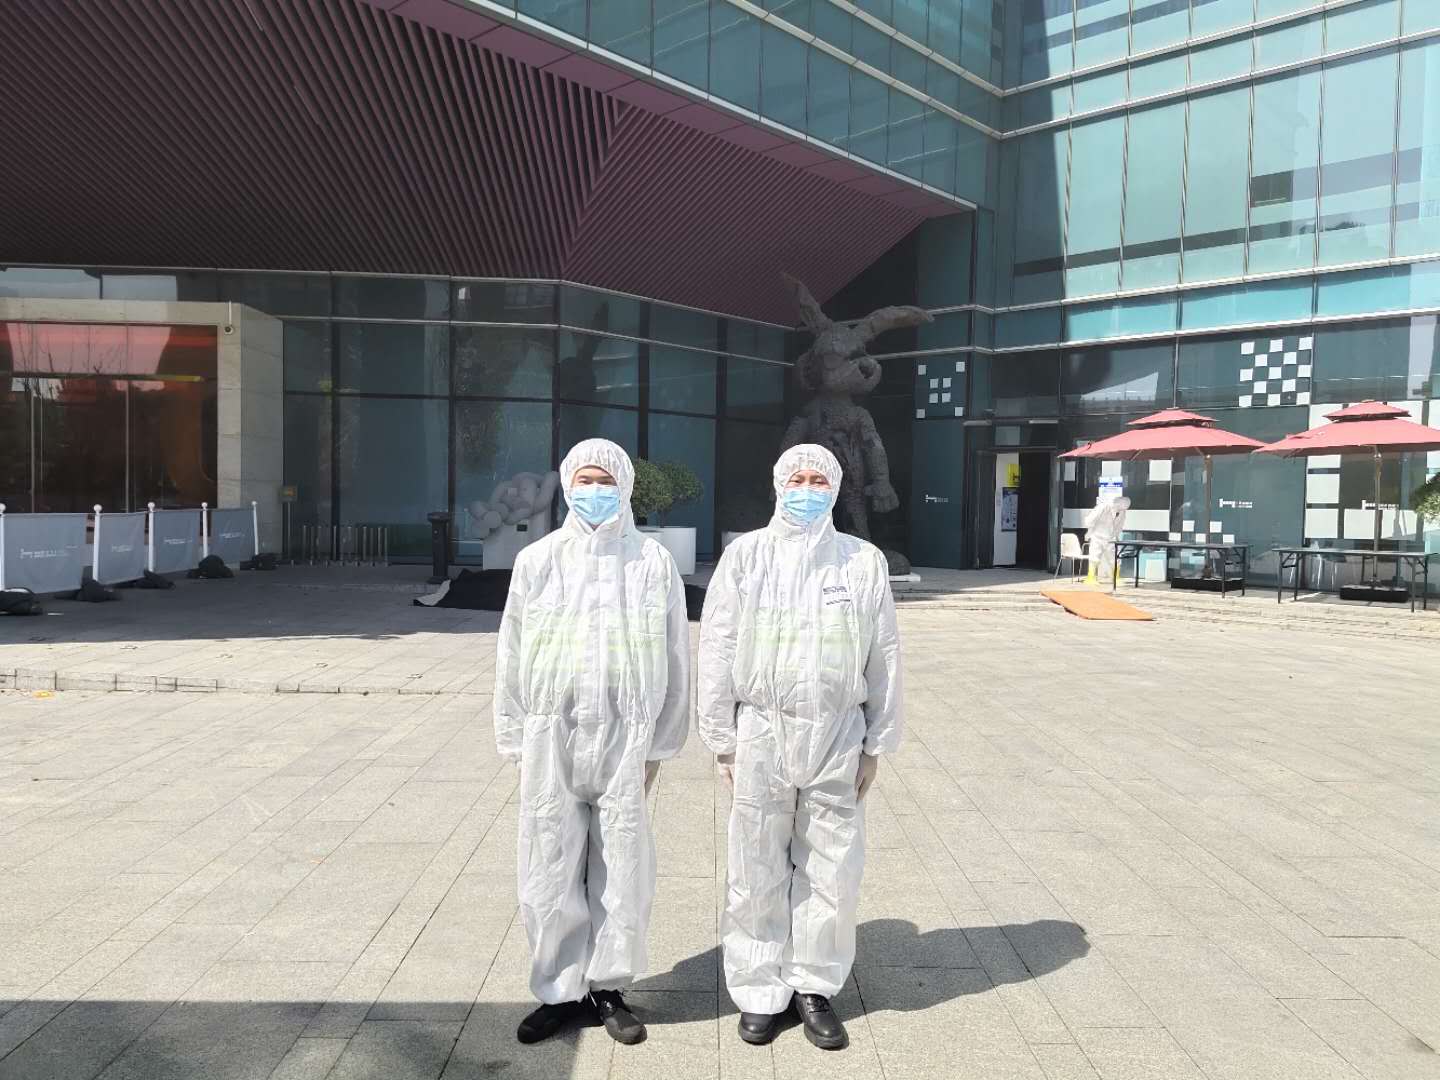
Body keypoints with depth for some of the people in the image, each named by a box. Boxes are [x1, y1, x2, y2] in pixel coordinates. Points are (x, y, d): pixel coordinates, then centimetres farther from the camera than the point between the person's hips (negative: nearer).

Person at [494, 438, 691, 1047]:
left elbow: (674, 658, 3)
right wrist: (516, 742, 5)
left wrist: (659, 745, 3)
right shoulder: (537, 561, 3)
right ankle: (561, 991, 26)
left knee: (622, 871, 8)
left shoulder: (653, 562, 0)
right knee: (551, 872, 8)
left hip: (626, 740, -1)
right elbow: (512, 657, 6)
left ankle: (609, 987, 27)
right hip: (553, 739, 1)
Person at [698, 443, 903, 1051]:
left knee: (832, 873, 9)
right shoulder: (745, 555, 3)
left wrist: (876, 743, 5)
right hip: (761, 732, -1)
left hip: (836, 736, 1)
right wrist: (723, 740, -1)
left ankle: (815, 987, 27)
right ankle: (760, 992, 24)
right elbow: (718, 651, 2)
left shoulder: (864, 562, 6)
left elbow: (884, 658, 7)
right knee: (758, 874, 8)